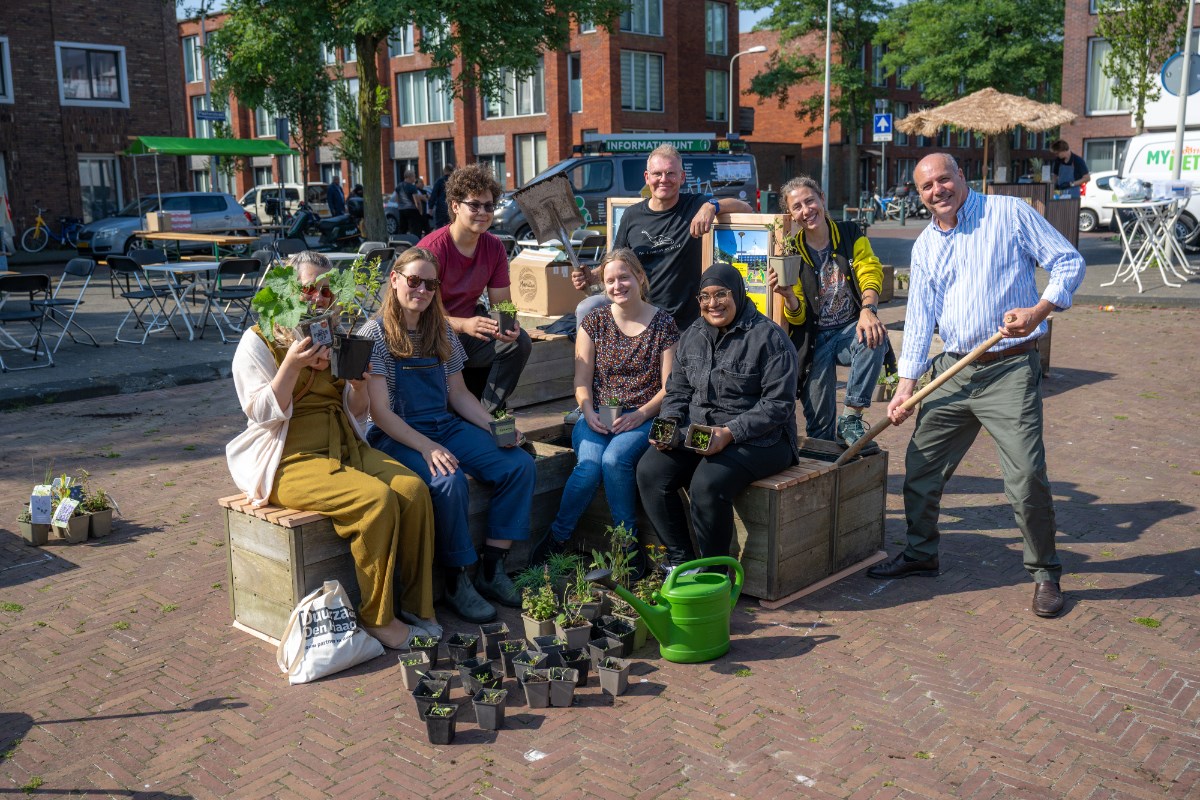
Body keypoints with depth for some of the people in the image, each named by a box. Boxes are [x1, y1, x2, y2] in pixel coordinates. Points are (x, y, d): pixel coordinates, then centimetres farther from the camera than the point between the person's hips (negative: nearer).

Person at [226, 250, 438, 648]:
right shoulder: (258, 342, 0)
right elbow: (262, 413, -10)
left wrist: (359, 383, -6)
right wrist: (292, 364, -20)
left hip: (345, 447, 6)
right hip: (291, 461, -6)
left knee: (414, 489, -21)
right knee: (377, 499, -30)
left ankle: (417, 607, -12)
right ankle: (376, 619, -17)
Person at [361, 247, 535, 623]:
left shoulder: (442, 332, 11)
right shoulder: (375, 334, -6)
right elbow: (380, 412, -12)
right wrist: (426, 448, -24)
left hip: (447, 426, 6)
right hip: (395, 436, -6)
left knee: (520, 465, -15)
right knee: (449, 481, -35)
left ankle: (492, 570, -8)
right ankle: (457, 582, -15)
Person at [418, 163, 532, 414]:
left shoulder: (494, 248, 0)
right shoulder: (432, 249, -19)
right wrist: (464, 325, -41)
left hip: (469, 331, 6)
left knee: (519, 342, -15)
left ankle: (486, 414, -8)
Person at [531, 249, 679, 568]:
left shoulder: (663, 324, 3)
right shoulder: (595, 321, 9)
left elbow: (669, 386, -1)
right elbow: (582, 380, 7)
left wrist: (640, 414, -16)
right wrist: (589, 413, -12)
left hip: (642, 418, -2)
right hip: (597, 417, 2)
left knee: (615, 459, -33)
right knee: (589, 466, -28)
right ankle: (556, 540, -8)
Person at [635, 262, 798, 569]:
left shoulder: (769, 338, -8)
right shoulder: (692, 336, 13)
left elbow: (778, 404, -13)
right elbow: (677, 391, 19)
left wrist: (730, 433, -23)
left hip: (758, 440, -6)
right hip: (696, 434, 7)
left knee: (707, 484, -33)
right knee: (649, 471, -18)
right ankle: (680, 561, -8)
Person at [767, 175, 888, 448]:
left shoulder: (850, 234, 1)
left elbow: (870, 273, -11)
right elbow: (797, 317, -2)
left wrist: (868, 309, -32)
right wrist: (789, 296, -25)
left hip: (850, 330, 0)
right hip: (815, 340, 0)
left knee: (874, 338, -36)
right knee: (819, 425, -4)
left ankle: (851, 419, -24)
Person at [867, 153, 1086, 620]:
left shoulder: (1009, 213, -2)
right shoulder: (925, 246, 12)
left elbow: (1069, 262, -2)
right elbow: (920, 315, 10)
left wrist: (1040, 309, -20)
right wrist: (906, 384, 2)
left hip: (1010, 369, -5)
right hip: (952, 371, 5)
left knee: (1027, 476, -9)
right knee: (921, 467, 9)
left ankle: (1045, 573, 11)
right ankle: (920, 553, 29)